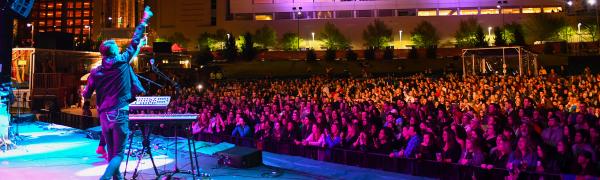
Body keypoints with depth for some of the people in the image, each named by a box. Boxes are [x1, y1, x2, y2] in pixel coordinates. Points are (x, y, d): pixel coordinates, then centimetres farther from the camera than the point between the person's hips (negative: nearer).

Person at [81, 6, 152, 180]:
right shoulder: (122, 62, -6)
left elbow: (86, 95, 9)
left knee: (112, 153, 19)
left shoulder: (95, 72, 2)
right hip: (120, 115, -4)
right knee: (118, 154, 0)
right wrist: (144, 20, 11)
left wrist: (83, 92, 34)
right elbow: (135, 41, 1)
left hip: (104, 116, 4)